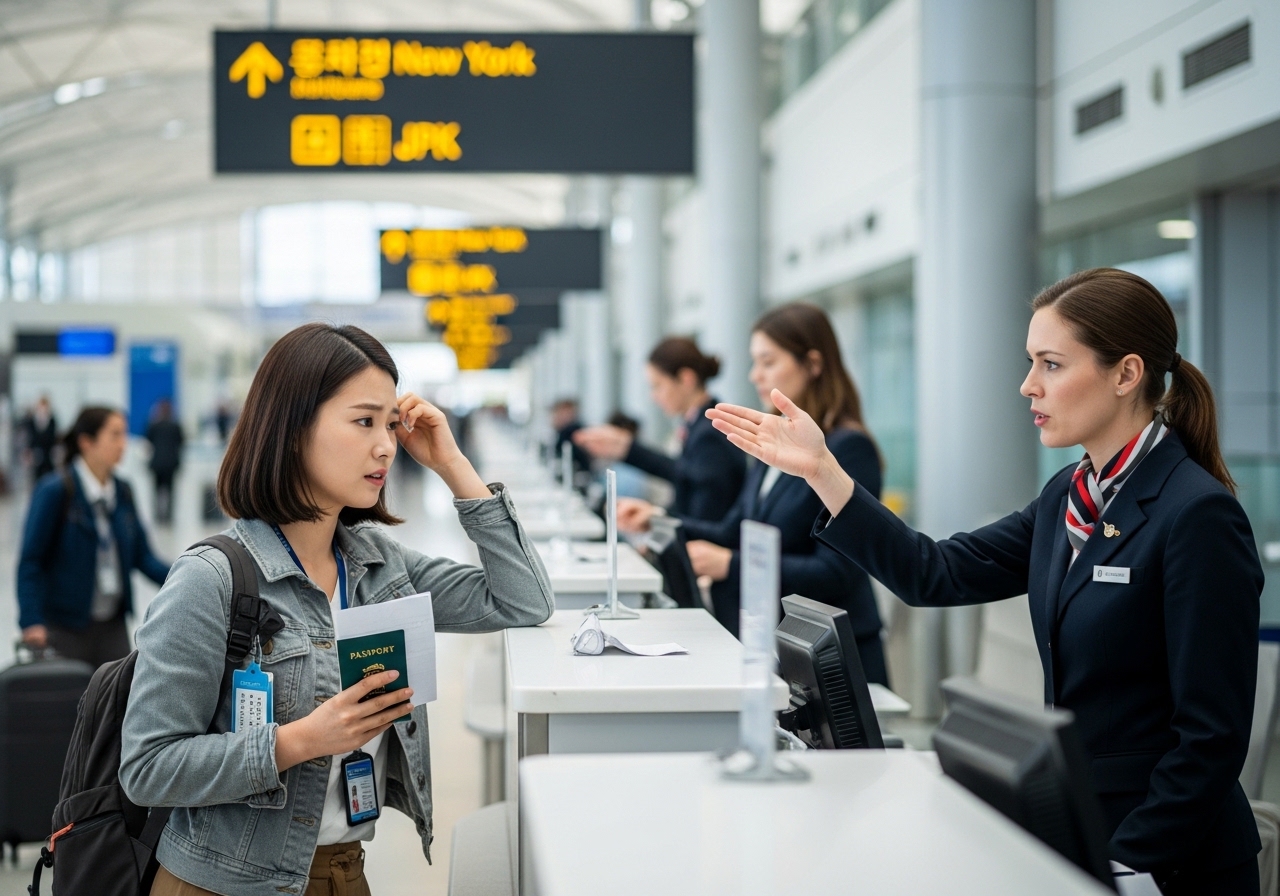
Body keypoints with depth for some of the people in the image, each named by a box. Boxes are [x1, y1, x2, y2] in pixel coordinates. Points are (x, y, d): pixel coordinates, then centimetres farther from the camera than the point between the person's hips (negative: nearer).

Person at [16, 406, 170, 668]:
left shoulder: (123, 491, 6)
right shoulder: (55, 491, -11)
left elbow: (142, 555, 8)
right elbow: (31, 561, -12)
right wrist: (32, 622, -21)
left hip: (113, 625, 6)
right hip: (65, 626, -6)